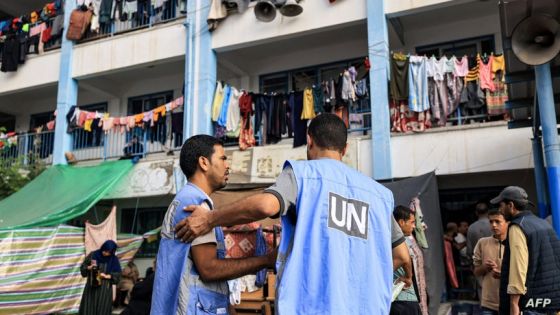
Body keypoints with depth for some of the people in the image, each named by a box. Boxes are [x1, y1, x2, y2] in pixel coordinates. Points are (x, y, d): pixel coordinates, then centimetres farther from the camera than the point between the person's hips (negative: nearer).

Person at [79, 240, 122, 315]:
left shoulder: (114, 260, -2)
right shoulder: (93, 255, -2)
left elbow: (117, 274, -1)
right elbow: (82, 267, 3)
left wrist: (107, 276, -16)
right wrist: (89, 267, -16)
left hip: (105, 289, 0)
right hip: (91, 287, 1)